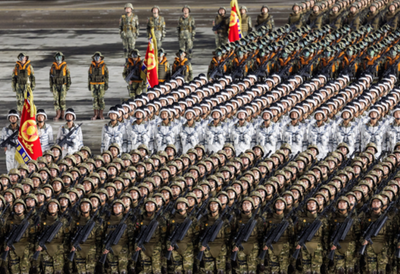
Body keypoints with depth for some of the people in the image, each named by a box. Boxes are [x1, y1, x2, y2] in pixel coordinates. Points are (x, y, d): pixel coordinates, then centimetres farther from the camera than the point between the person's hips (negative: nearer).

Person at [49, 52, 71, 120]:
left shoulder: (65, 66, -4)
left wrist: (68, 86, -9)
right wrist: (51, 86, 5)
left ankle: (62, 115, 9)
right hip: (55, 86, 2)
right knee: (56, 100, -2)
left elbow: (68, 76, -4)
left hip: (63, 86, -2)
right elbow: (51, 77, 7)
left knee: (62, 100, -1)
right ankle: (58, 114, 2)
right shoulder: (53, 66, 4)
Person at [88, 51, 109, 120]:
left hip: (101, 85, -2)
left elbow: (106, 76, -2)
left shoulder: (103, 66, -2)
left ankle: (101, 114, 4)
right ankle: (95, 114, 5)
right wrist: (89, 85, 6)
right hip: (93, 85, 2)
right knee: (95, 99, 1)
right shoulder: (92, 66, 5)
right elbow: (90, 76, 9)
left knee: (101, 99, -2)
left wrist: (106, 85, -8)